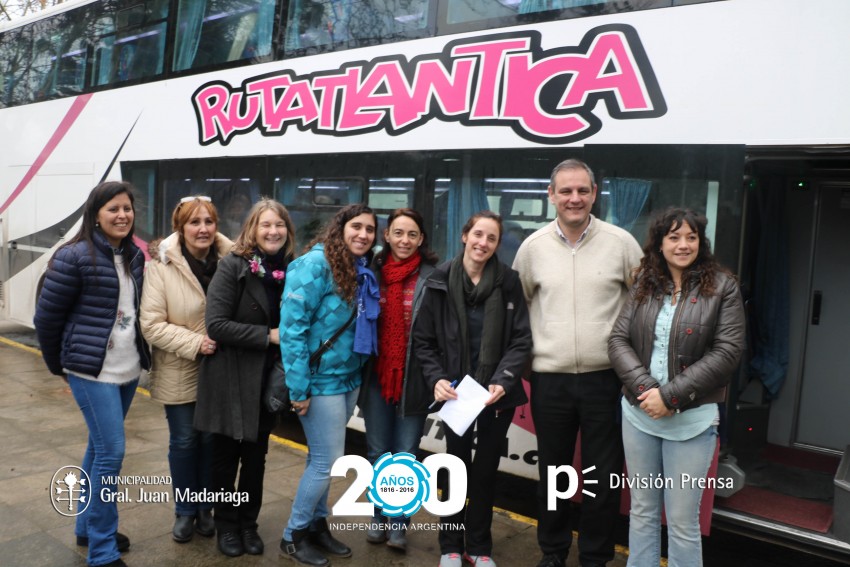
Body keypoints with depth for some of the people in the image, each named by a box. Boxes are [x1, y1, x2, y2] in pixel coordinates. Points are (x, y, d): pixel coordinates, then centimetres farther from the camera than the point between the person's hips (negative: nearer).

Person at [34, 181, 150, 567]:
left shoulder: (135, 256, 5)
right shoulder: (74, 257, -14)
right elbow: (47, 316, -7)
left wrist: (140, 353, 14)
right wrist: (59, 365, 3)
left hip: (128, 369, 6)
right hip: (92, 370, -6)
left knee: (100, 447, 18)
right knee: (111, 451, -7)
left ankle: (88, 527, 34)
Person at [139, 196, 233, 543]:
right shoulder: (162, 265, -12)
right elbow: (151, 324, -14)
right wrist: (195, 343, -21)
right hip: (179, 373, -2)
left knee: (210, 439, 13)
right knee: (184, 441, 10)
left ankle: (206, 508, 32)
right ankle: (184, 511, 29)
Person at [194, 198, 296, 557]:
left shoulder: (290, 270, 2)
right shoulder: (232, 267, -12)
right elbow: (216, 324, -19)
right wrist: (267, 336, -21)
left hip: (268, 379, 4)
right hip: (231, 379, -4)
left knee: (256, 457, 15)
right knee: (226, 456, 12)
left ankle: (248, 523, 33)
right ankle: (226, 524, 31)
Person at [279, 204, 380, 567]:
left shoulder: (362, 271, 7)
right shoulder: (316, 264, -16)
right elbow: (291, 325, -20)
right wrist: (299, 387, -19)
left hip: (349, 378, 7)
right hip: (321, 380, -7)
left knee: (320, 458, 17)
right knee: (328, 460, -1)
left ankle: (316, 524, 32)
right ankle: (293, 535, 19)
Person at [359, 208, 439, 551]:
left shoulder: (433, 275, -7)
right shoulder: (373, 272, 4)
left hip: (414, 378, -3)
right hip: (377, 376, 3)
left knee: (405, 455, 7)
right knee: (377, 453, 14)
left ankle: (399, 523, 24)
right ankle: (379, 517, 33)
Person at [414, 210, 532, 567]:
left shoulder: (509, 282, -4)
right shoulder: (440, 282, -5)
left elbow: (521, 340, -5)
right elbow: (423, 340, -1)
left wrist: (503, 381, -16)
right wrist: (436, 378, -14)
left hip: (497, 392, 1)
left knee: (486, 469, 12)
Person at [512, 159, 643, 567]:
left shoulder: (620, 242, -4)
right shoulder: (533, 246, 1)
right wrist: (524, 353, 8)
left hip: (606, 376, -1)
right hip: (549, 378, 2)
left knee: (603, 475, 9)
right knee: (552, 472, 15)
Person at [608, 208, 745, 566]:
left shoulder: (722, 287, -4)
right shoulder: (643, 285, 5)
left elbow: (726, 351, -10)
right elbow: (618, 340, 1)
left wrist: (671, 396, -16)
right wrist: (643, 388, -15)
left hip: (691, 419, -3)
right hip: (639, 413, 3)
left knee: (682, 521, 6)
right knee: (642, 511, 16)